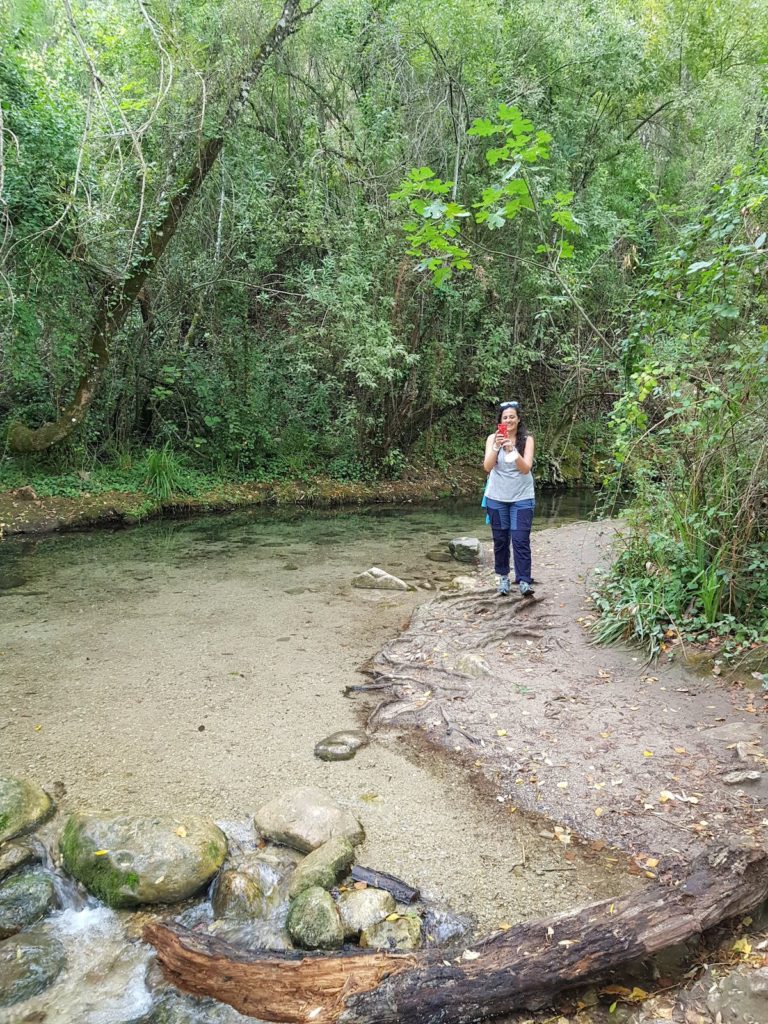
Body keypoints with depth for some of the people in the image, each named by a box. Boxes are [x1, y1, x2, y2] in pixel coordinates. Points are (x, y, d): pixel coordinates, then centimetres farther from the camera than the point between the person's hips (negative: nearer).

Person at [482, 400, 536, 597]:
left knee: (521, 540, -8)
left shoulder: (527, 439, -4)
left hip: (522, 497, -1)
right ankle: (503, 578, 22)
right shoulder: (493, 438, -1)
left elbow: (526, 468, -14)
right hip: (497, 497, 2)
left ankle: (524, 582, -7)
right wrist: (496, 447, -27)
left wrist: (513, 450, -29)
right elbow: (487, 467, -12)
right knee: (500, 540, 9)